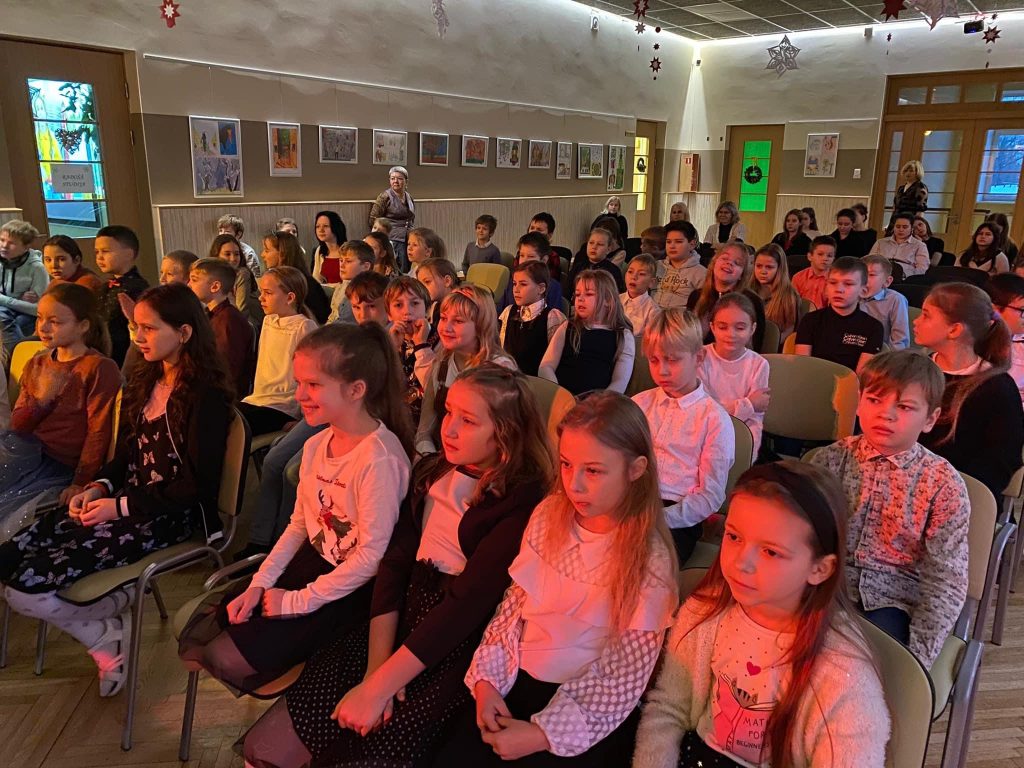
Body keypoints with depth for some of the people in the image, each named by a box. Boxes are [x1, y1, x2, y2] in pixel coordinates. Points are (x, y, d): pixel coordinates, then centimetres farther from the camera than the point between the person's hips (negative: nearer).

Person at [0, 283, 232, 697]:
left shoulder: (206, 396, -14)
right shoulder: (143, 381, 12)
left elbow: (199, 483, -17)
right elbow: (125, 455, 16)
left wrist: (122, 507, -17)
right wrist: (98, 488, -3)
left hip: (173, 516, -8)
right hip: (127, 501, 8)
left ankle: (107, 632, 9)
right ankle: (114, 605, 7)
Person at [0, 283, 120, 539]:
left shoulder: (100, 369, -8)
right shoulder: (36, 365, 14)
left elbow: (98, 433, -11)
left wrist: (80, 483, -16)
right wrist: (41, 398, -9)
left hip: (62, 467, -6)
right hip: (27, 451, 6)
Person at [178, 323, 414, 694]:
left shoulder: (380, 458, -26)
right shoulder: (315, 446, 1)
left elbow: (371, 556, -23)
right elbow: (298, 524, 8)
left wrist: (298, 601, -16)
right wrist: (259, 584, -2)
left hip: (352, 589, -7)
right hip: (310, 562, 8)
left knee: (228, 658, -9)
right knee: (195, 636, 2)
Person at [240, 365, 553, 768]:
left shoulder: (522, 502, -14)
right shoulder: (431, 471, 7)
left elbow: (467, 602, -19)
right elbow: (394, 564, 1)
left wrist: (377, 687, -18)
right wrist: (376, 667, -9)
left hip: (459, 649, -5)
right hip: (401, 622, 6)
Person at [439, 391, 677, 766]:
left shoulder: (649, 560, -16)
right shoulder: (549, 516, -3)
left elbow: (625, 675, -14)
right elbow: (514, 603, 4)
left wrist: (543, 733, -16)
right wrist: (487, 678, -5)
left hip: (587, 712, -4)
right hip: (513, 683, 4)